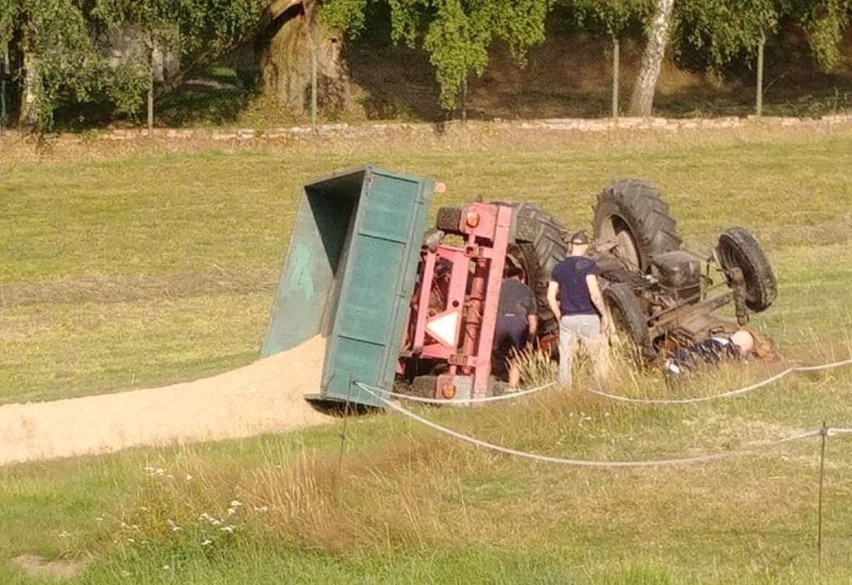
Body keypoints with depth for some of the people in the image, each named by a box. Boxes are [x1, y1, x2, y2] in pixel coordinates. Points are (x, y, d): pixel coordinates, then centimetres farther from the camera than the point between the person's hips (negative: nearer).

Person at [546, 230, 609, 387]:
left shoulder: (559, 267, 9)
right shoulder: (588, 264, -6)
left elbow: (551, 297, 6)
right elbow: (594, 293, -15)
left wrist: (560, 317, 15)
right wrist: (604, 315, -6)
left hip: (567, 319, 4)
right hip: (588, 317, -4)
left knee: (565, 361, 4)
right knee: (600, 359, 4)